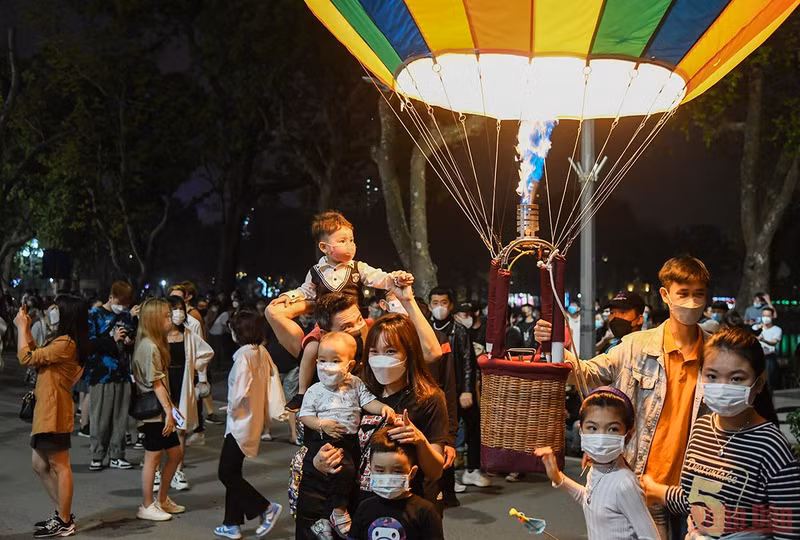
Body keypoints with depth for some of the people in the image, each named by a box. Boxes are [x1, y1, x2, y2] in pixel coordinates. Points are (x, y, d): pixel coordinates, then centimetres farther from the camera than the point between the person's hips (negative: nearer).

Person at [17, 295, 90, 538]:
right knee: (40, 465, 17)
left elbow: (26, 358, -15)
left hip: (54, 413, -11)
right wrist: (26, 329, 14)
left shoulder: (65, 343, -18)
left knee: (59, 466, -3)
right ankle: (63, 514, 25)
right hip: (46, 412, 11)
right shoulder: (64, 341, 16)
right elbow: (36, 356, 18)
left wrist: (21, 327, -4)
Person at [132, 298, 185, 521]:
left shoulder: (155, 344, 13)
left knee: (175, 453, 14)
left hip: (160, 411, 10)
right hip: (153, 412, -10)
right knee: (153, 458, 0)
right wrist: (168, 410, -18)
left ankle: (162, 500, 25)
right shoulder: (149, 347, -17)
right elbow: (155, 383, -19)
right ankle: (147, 507, 11)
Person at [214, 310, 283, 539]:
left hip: (240, 422, -9)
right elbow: (269, 383, 9)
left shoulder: (244, 355, -21)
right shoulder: (262, 353, 4)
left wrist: (232, 409, -9)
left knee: (227, 474, 1)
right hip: (254, 419, 9)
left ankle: (267, 508, 2)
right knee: (232, 472, 15)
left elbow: (241, 392, -27)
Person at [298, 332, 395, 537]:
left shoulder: (355, 384, 11)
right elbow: (305, 415, 1)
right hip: (326, 440, -5)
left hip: (351, 439, 5)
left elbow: (368, 401, 7)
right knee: (345, 468, -27)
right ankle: (339, 510, -12)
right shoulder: (315, 391, 2)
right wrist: (322, 424, -16)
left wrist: (383, 407, -13)